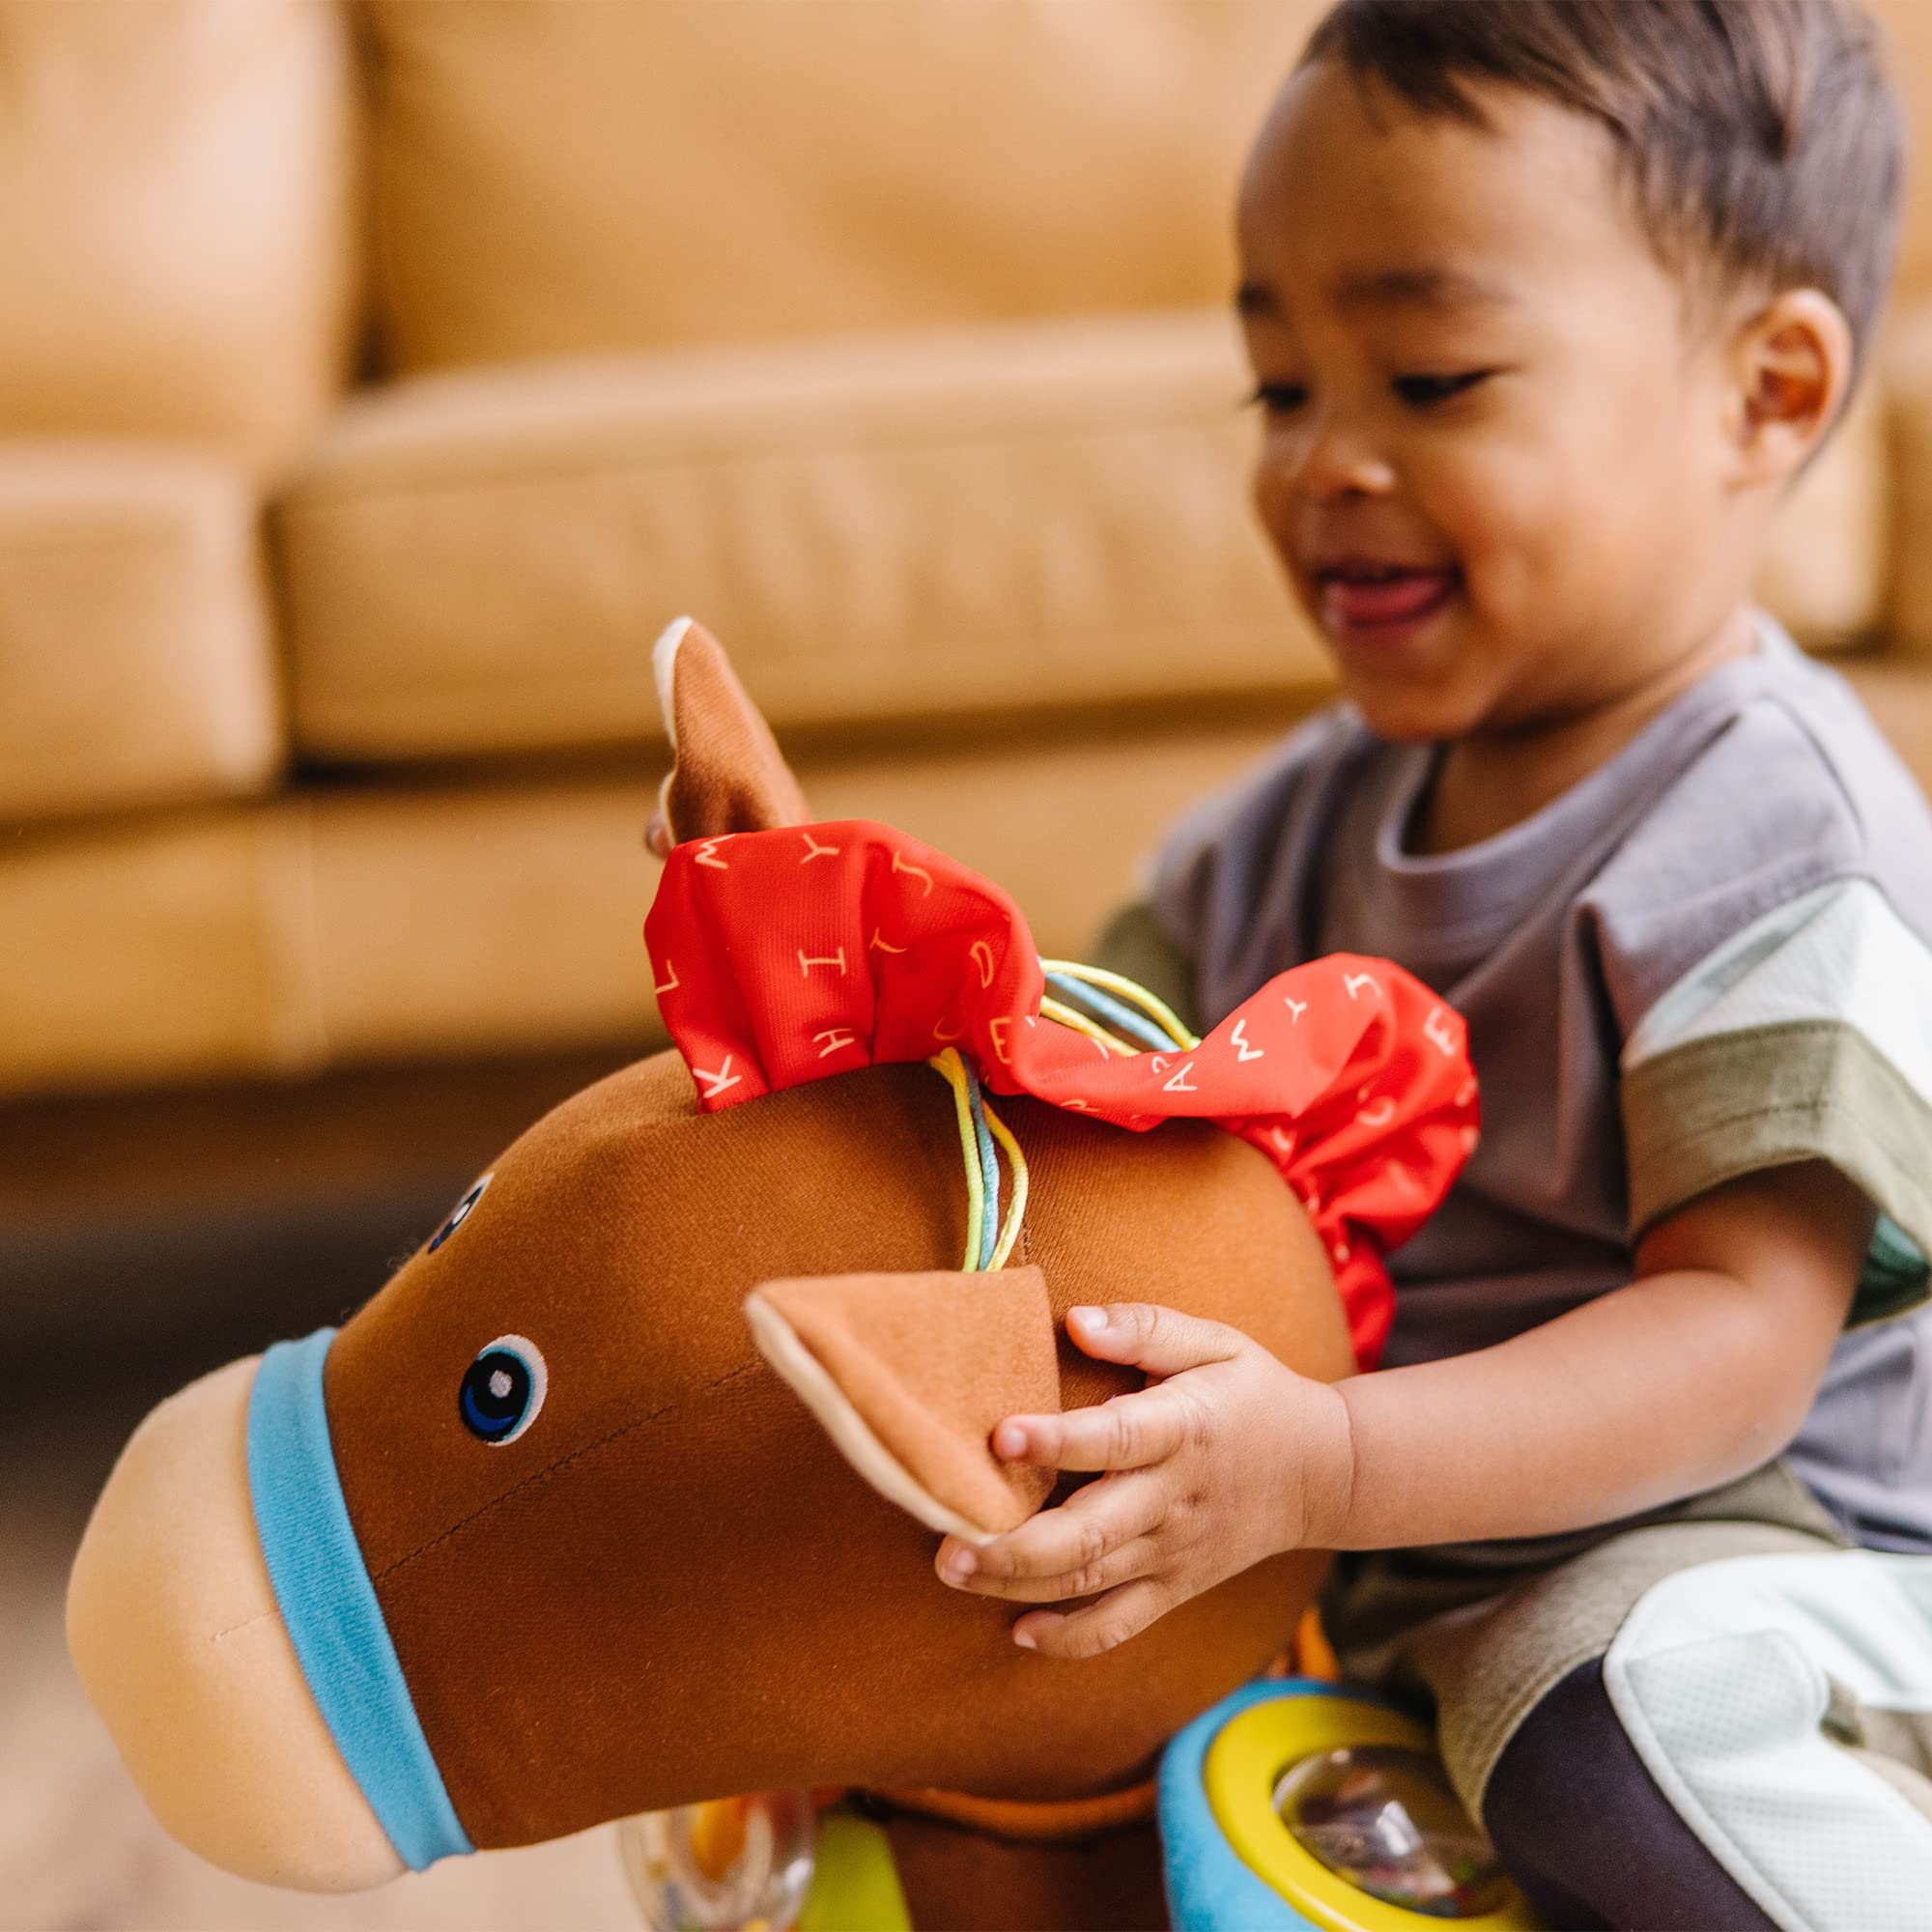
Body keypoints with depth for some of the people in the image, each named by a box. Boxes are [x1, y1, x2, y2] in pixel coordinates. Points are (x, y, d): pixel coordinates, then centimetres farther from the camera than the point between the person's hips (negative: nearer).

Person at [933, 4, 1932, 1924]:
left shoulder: (1772, 850, -19)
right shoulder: (1311, 814, 5)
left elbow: (1743, 1330, -26)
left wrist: (1321, 1465, -39)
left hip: (1719, 1548, -7)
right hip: (1367, 1552, 8)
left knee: (1627, 1717, -36)